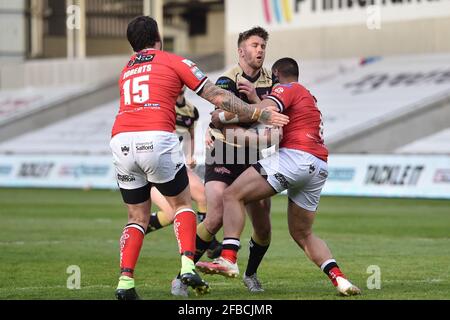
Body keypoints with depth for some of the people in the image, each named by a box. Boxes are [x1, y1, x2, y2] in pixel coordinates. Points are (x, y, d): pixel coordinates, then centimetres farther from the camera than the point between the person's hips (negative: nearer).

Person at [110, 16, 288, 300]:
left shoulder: (126, 71, 27)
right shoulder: (174, 62, 13)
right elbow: (218, 98, 12)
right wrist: (259, 113, 17)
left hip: (120, 140, 4)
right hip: (157, 138, -4)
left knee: (138, 218, 15)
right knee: (182, 204, 15)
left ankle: (125, 280, -2)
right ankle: (188, 266, -6)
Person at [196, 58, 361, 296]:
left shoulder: (287, 88, 6)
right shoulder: (308, 97, 33)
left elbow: (264, 110, -13)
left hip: (295, 155, -9)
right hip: (319, 168, 9)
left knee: (233, 195, -10)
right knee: (302, 234, 18)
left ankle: (228, 259, -26)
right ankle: (339, 279, 1)